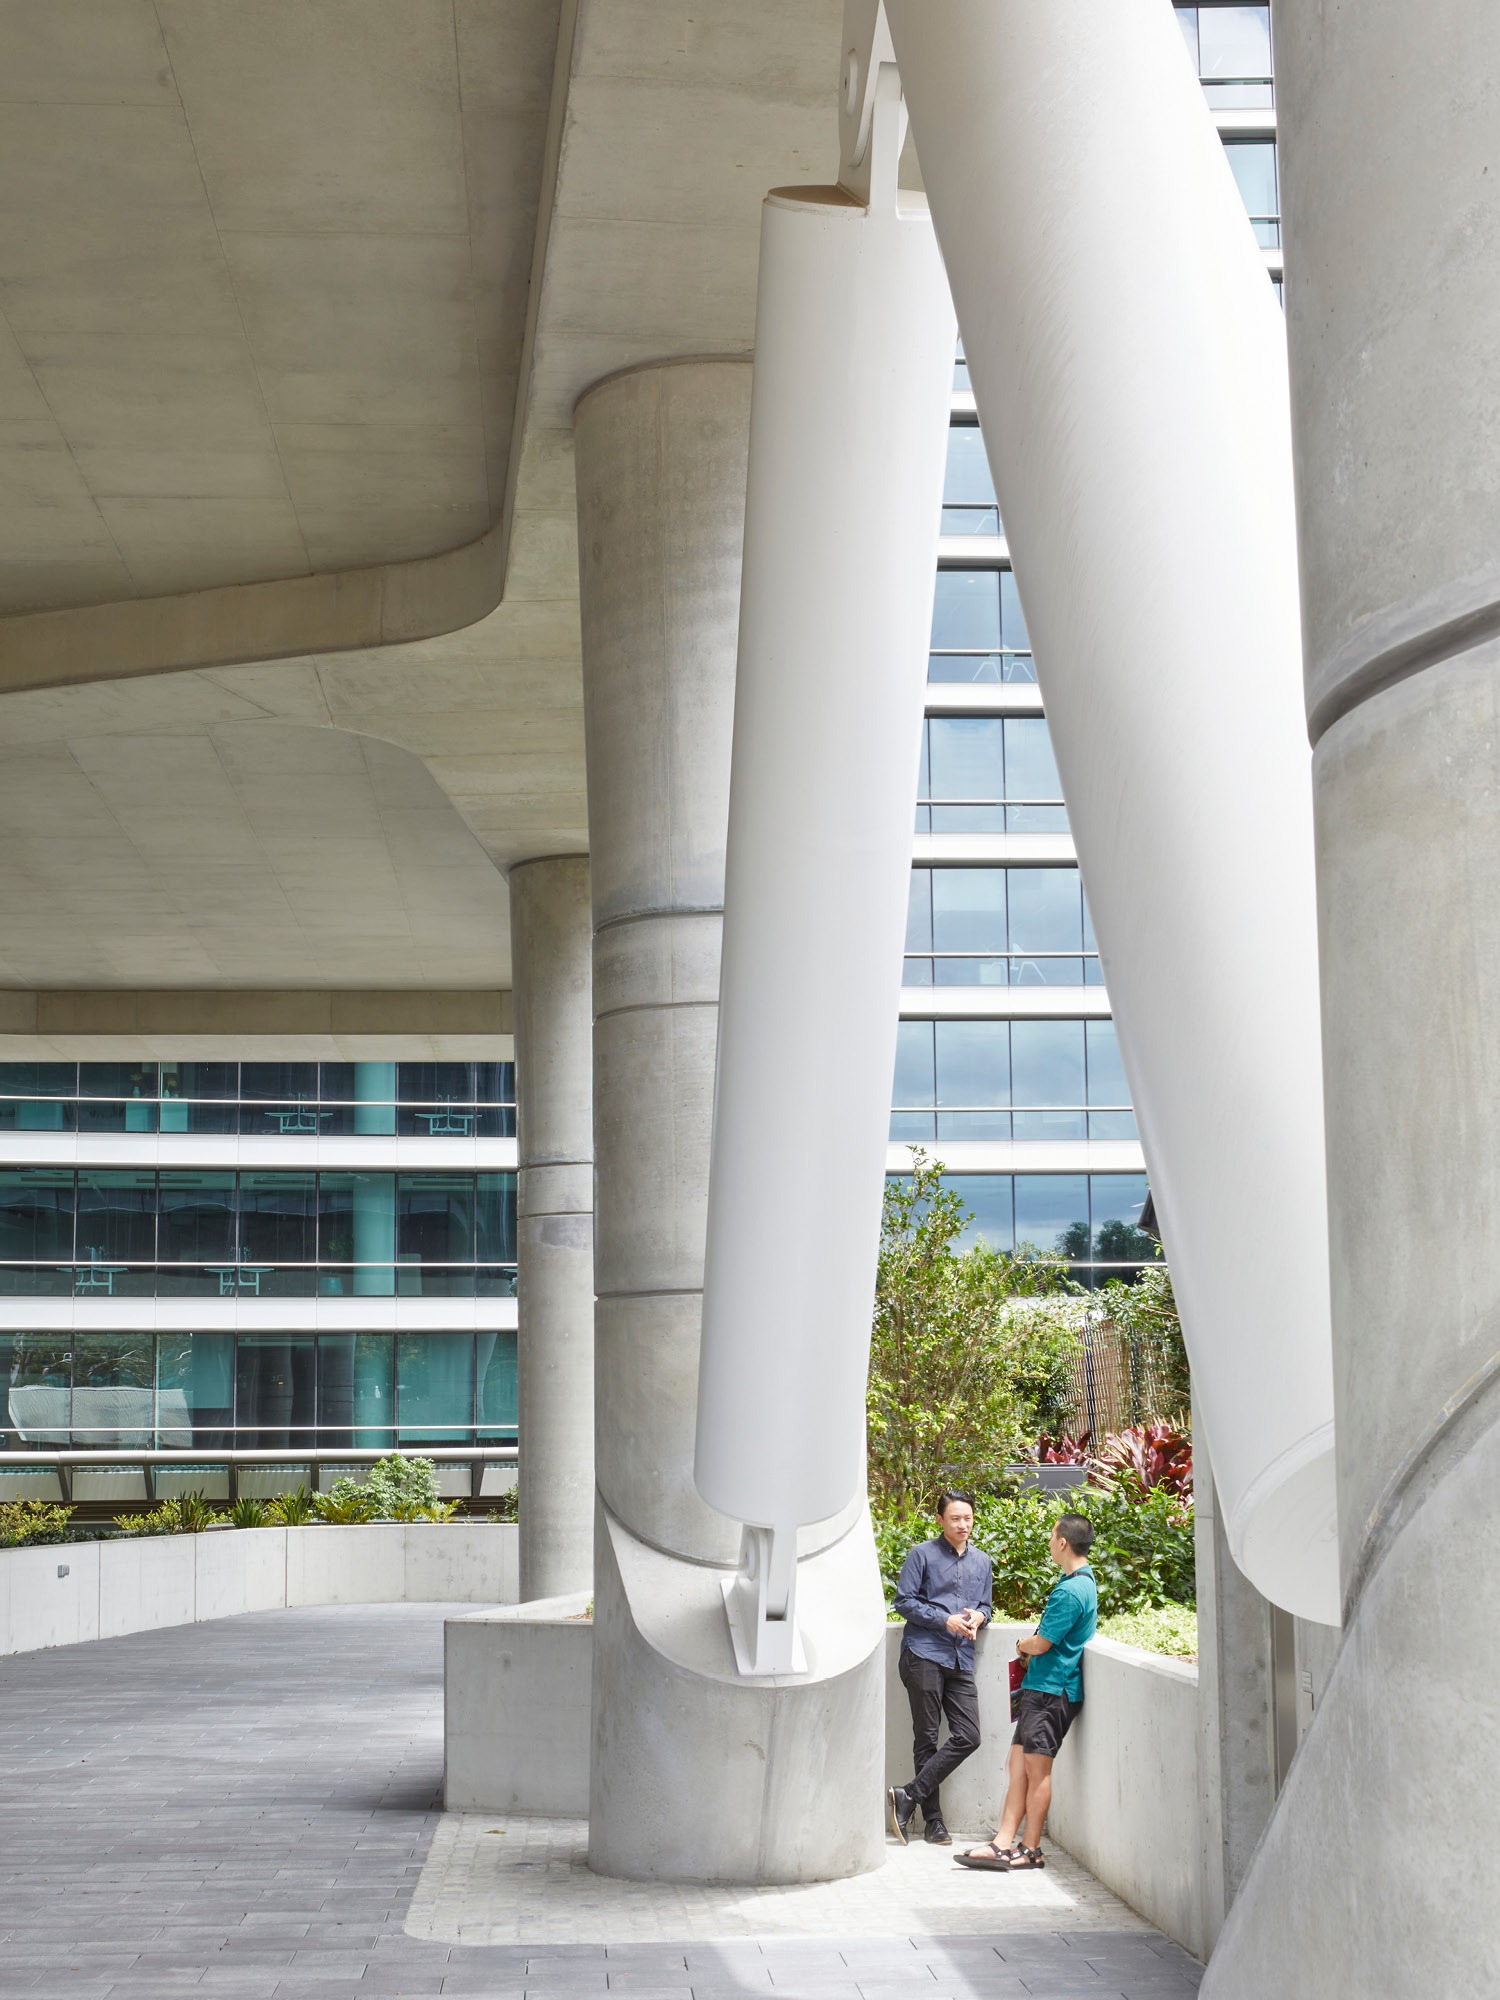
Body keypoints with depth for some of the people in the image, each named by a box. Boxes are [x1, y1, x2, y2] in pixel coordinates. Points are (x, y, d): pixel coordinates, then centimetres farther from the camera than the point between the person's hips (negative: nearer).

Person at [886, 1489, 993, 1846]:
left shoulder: (982, 1561, 17)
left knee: (968, 1736, -6)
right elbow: (904, 1601, -4)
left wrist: (979, 1616, 0)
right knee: (926, 1737, -1)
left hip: (961, 1660, 5)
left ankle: (910, 1796, 0)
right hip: (924, 1656, -5)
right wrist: (945, 1620, -12)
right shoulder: (922, 1554, 0)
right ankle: (932, 1820, 4)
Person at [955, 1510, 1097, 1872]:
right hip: (1042, 1687, 10)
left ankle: (1031, 1850, 3)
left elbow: (1040, 1644, -17)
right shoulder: (1082, 1581, 15)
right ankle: (1004, 1842, 5)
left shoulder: (1070, 1591, -19)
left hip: (1052, 1691, -10)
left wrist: (1022, 1645, 4)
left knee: (1036, 1767, -3)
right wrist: (1030, 1644, 8)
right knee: (1019, 1764, 6)